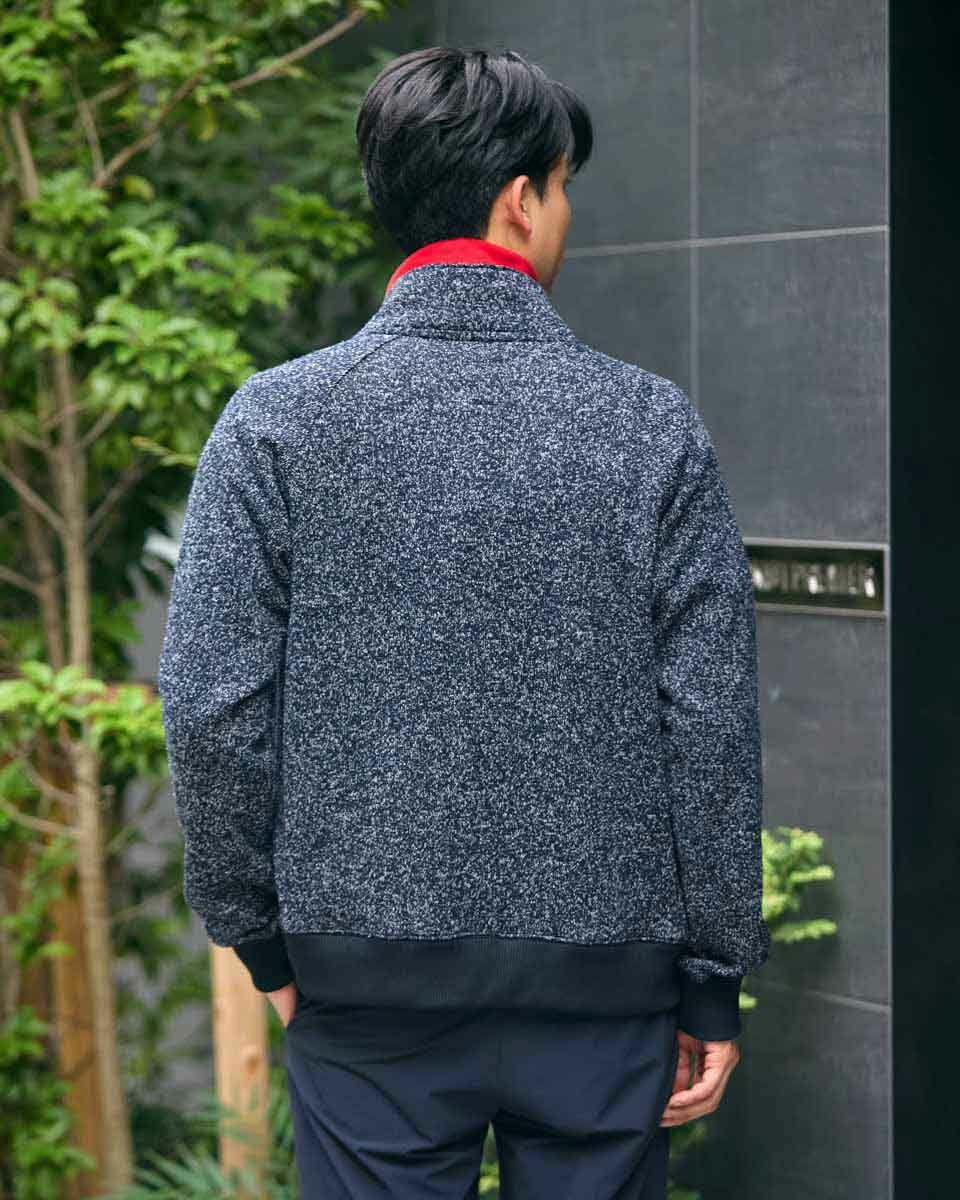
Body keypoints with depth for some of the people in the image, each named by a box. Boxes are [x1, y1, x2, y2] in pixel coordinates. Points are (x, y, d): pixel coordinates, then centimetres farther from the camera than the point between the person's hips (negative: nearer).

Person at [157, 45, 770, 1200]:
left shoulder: (276, 421, -5)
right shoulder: (652, 424, -4)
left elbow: (213, 710, -6)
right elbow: (711, 725, -4)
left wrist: (260, 936, 7)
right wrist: (716, 982, 4)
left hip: (366, 974, 0)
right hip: (605, 975, 0)